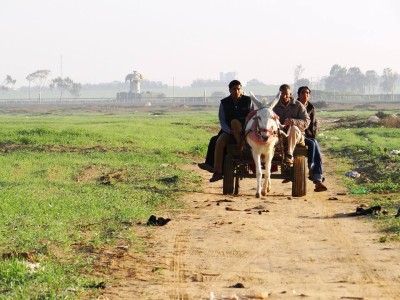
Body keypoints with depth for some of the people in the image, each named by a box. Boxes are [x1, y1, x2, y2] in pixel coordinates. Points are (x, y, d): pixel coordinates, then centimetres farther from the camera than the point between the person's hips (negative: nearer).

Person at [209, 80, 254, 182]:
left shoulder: (248, 101, 1)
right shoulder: (224, 103, 4)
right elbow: (222, 120, 0)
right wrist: (230, 131, -16)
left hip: (245, 132, -2)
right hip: (229, 132, 2)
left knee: (234, 122, -33)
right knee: (219, 142, -28)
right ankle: (217, 172, -30)